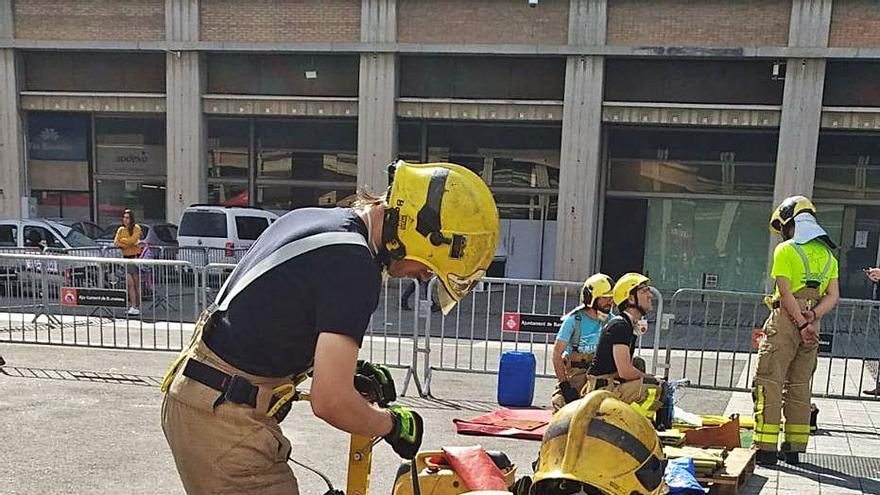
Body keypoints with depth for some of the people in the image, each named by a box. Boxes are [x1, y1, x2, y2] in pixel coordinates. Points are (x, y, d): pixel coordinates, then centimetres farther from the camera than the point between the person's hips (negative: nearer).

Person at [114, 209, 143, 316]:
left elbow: (132, 240, -17)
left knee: (137, 284, 1)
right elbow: (116, 243, -1)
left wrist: (121, 241, -5)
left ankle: (138, 307, 5)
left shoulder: (136, 228, -3)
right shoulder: (120, 229, 10)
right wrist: (128, 244, -15)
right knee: (130, 284, -5)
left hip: (135, 257, -4)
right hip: (126, 259, 4)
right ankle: (133, 307, -5)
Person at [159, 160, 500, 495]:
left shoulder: (313, 217, 6)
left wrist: (347, 367, 12)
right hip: (226, 422, -10)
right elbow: (330, 402, -26)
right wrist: (393, 423, -6)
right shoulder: (354, 263, -22)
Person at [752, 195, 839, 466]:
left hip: (786, 321, -7)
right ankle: (794, 448, 18)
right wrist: (812, 317, -8)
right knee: (799, 385, 13)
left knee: (769, 382, -3)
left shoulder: (785, 250, -8)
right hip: (810, 323, 7)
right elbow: (833, 296, 4)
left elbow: (786, 293, -15)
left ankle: (765, 448, -6)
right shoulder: (828, 254, 13)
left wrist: (802, 324, -12)